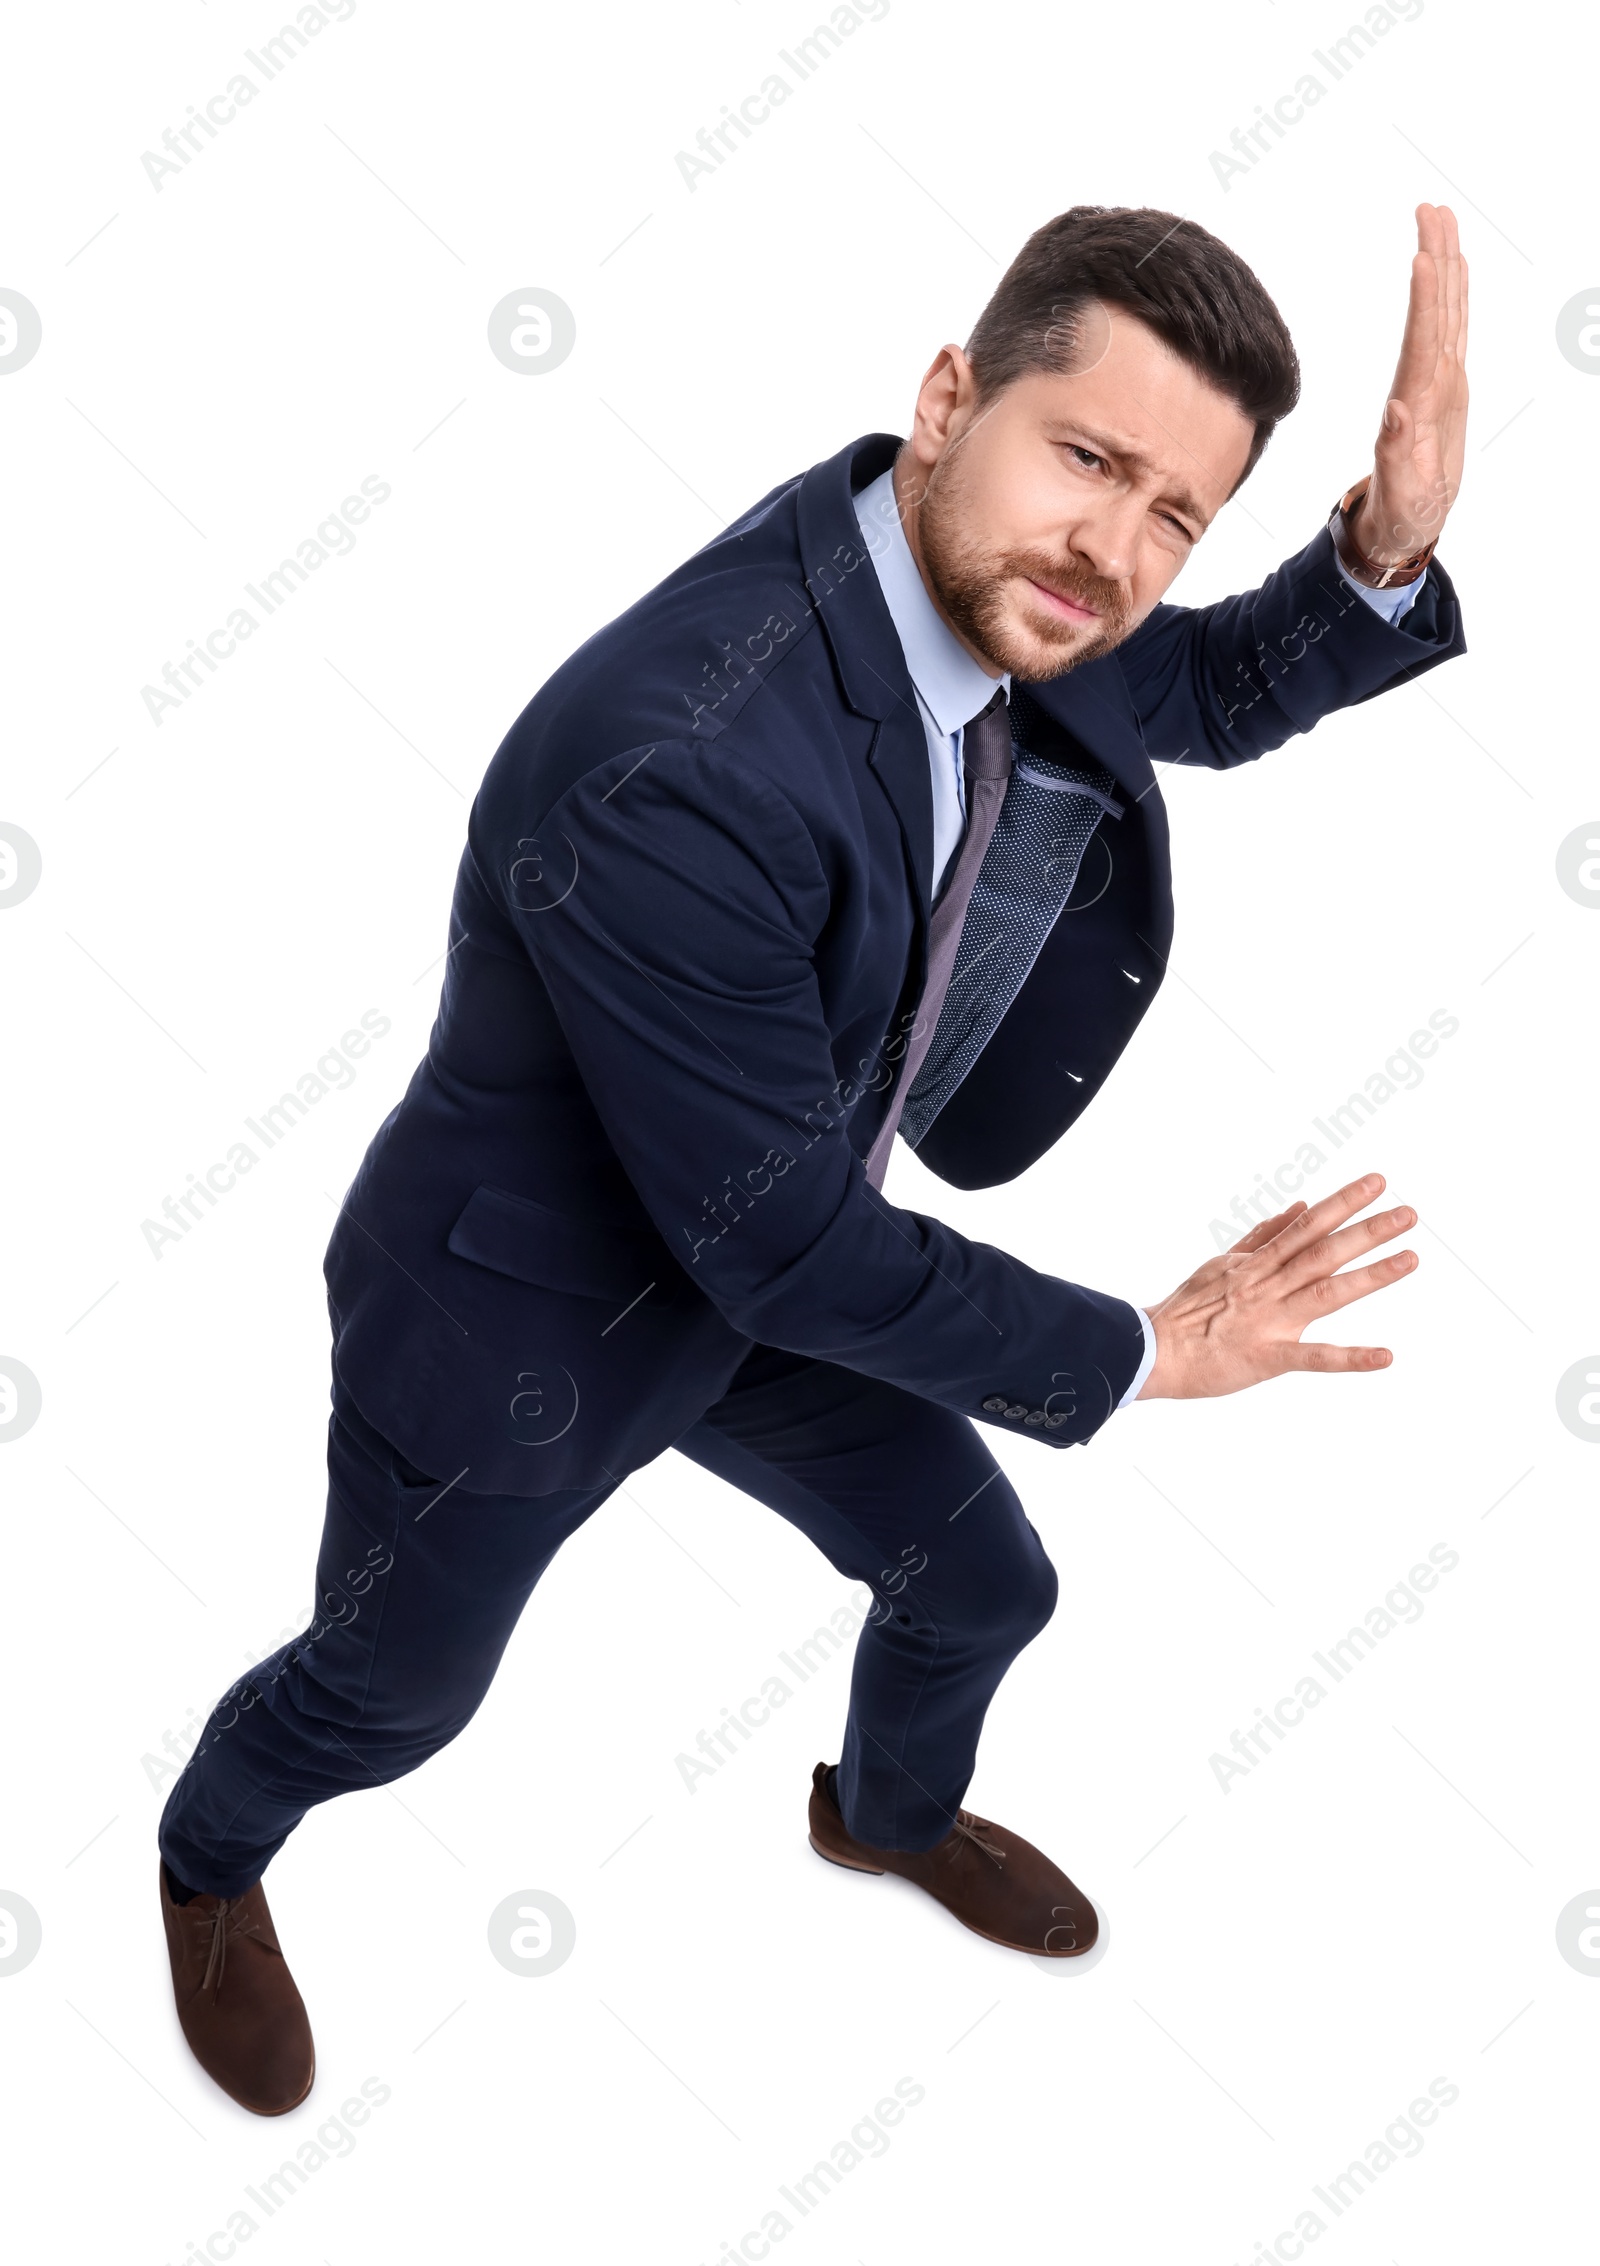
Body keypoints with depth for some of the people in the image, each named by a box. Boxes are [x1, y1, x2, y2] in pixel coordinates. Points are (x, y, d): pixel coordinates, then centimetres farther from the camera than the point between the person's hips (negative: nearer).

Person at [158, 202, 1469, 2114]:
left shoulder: (974, 584, -17)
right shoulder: (672, 767, -41)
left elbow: (1215, 693, 5)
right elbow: (782, 1234, -33)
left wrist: (1385, 549, -17)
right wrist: (1131, 1356, -21)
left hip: (776, 1267, 7)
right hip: (518, 1321, -7)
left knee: (980, 1587, 24)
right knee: (389, 1689, 21)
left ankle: (889, 1811, 60)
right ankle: (209, 1864, 57)